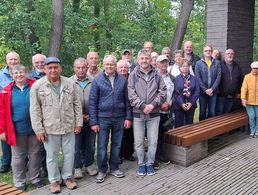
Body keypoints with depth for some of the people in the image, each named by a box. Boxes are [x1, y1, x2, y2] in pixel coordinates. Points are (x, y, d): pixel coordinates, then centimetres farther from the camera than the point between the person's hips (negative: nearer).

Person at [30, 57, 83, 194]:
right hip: (49, 128, -2)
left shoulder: (70, 83, 2)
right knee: (52, 156, 9)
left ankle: (67, 177, 30)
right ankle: (54, 180, 26)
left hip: (69, 126, 2)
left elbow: (77, 104, 6)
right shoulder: (37, 86, -6)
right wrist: (38, 129, -8)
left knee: (69, 153, 11)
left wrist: (78, 123, 3)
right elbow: (35, 110, -5)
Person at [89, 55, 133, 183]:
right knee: (102, 146, 4)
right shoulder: (97, 80, -2)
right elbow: (92, 102, -3)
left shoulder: (122, 80, 3)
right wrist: (93, 122, -7)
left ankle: (114, 168, 27)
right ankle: (102, 170, 19)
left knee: (117, 145, 11)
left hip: (119, 118, 2)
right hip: (103, 118, -2)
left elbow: (127, 100, 7)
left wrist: (128, 117, 1)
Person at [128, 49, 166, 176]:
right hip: (138, 114, -1)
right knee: (139, 141, 6)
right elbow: (131, 94, -7)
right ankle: (141, 164, 22)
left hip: (154, 114, 1)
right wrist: (143, 106, -16)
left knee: (153, 141, 7)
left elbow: (163, 92, 0)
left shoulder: (156, 75, 4)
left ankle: (150, 163, 23)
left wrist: (153, 105, -13)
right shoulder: (133, 75, 0)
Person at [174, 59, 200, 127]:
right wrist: (181, 104, -16)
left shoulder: (194, 79, 6)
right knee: (179, 125, 3)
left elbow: (197, 91, 0)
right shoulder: (176, 79, 0)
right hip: (179, 106, -2)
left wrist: (191, 103, -11)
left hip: (191, 106, 2)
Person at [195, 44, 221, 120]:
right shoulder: (198, 63, 1)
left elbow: (218, 77, -2)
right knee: (202, 112, 8)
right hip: (203, 92, -1)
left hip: (213, 92, 1)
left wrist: (212, 89, -12)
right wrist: (205, 90, -12)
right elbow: (198, 78, -6)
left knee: (212, 112, 3)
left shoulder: (217, 63, 4)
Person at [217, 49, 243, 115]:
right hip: (221, 96, -4)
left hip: (232, 97, 5)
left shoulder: (237, 67, 11)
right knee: (219, 114, 0)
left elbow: (240, 80, 17)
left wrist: (239, 92, 16)